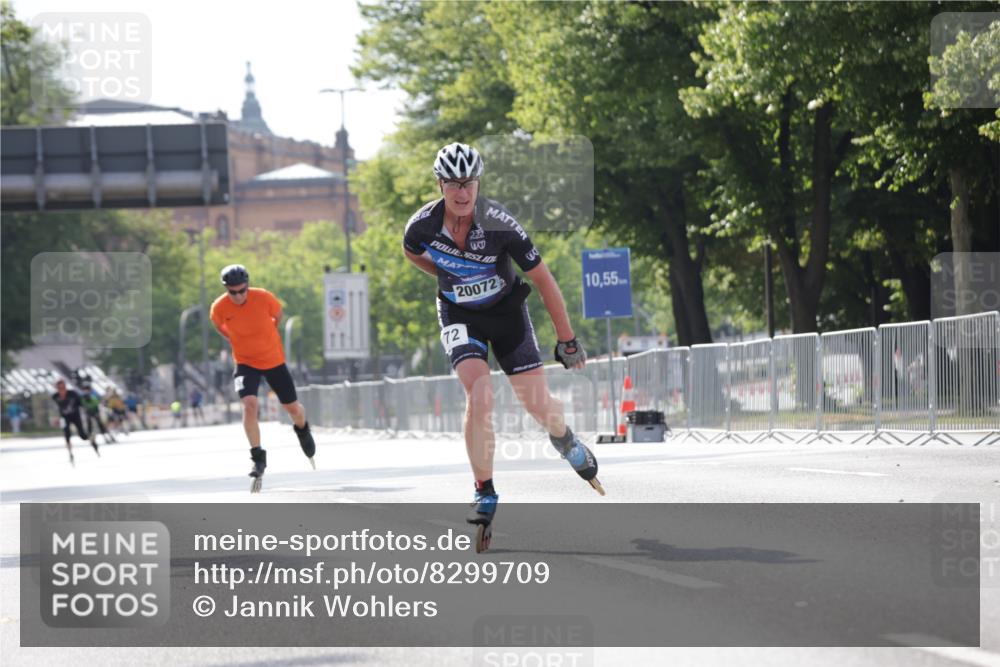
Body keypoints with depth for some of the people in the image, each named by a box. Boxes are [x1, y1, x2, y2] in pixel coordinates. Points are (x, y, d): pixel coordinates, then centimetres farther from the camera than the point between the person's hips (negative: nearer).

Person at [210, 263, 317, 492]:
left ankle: (302, 430, 48)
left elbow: (277, 316, 1)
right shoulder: (219, 308, -20)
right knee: (249, 404, -25)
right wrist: (238, 341, 7)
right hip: (245, 363, -1)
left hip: (273, 360, 1)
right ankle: (258, 458, -14)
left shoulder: (264, 298, -22)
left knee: (292, 408, 12)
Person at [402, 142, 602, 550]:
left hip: (506, 310, 0)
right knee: (479, 395, -23)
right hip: (459, 315, 0)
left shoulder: (500, 224, -28)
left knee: (539, 404, -1)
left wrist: (567, 342, -15)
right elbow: (412, 253, 7)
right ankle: (485, 494, -10)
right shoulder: (423, 224, -21)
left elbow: (543, 280, -19)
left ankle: (565, 441, 37)